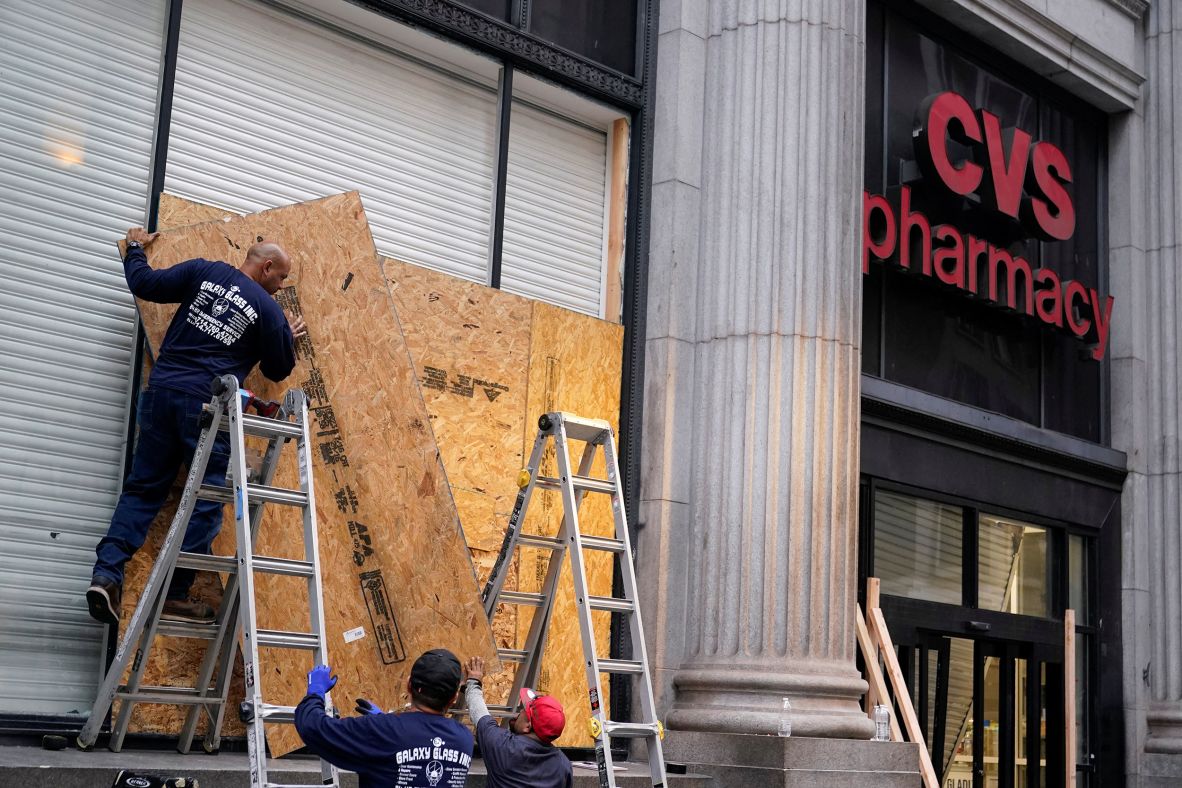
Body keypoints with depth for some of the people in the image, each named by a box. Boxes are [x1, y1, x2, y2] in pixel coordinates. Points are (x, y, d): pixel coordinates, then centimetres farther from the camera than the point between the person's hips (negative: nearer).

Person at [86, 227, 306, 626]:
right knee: (206, 500, 3)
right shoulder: (269, 309, 2)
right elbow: (278, 370, 12)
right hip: (209, 403, -4)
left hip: (162, 390, 4)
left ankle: (106, 573, -1)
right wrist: (288, 338, 32)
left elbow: (144, 284, 11)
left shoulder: (203, 271, 8)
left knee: (143, 488, 11)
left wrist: (135, 248, 29)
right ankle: (176, 595, 0)